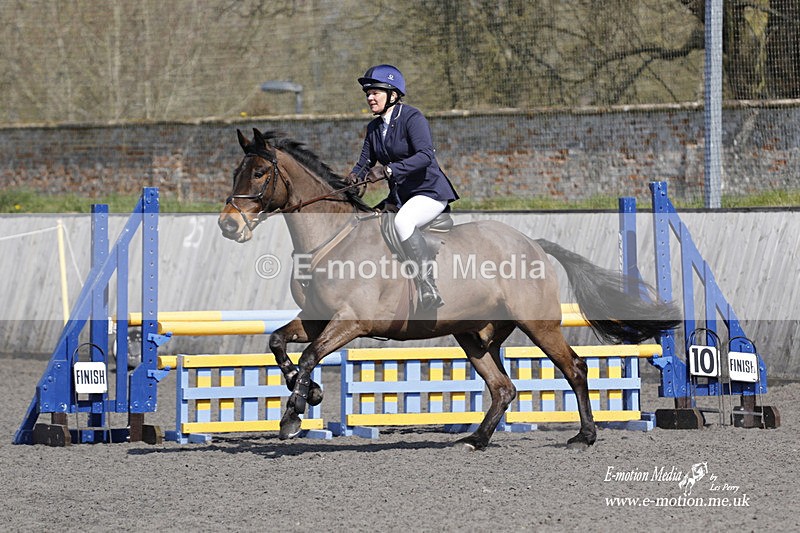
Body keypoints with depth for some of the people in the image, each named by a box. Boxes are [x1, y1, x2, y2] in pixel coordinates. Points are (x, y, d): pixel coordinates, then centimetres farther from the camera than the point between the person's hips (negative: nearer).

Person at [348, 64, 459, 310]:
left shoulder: (412, 117, -14)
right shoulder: (374, 127, 11)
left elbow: (425, 155, -29)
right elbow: (365, 162, 11)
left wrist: (389, 170, -39)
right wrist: (353, 178, -14)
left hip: (430, 191, -9)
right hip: (399, 196, 9)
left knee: (403, 221, -36)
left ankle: (428, 288, -40)